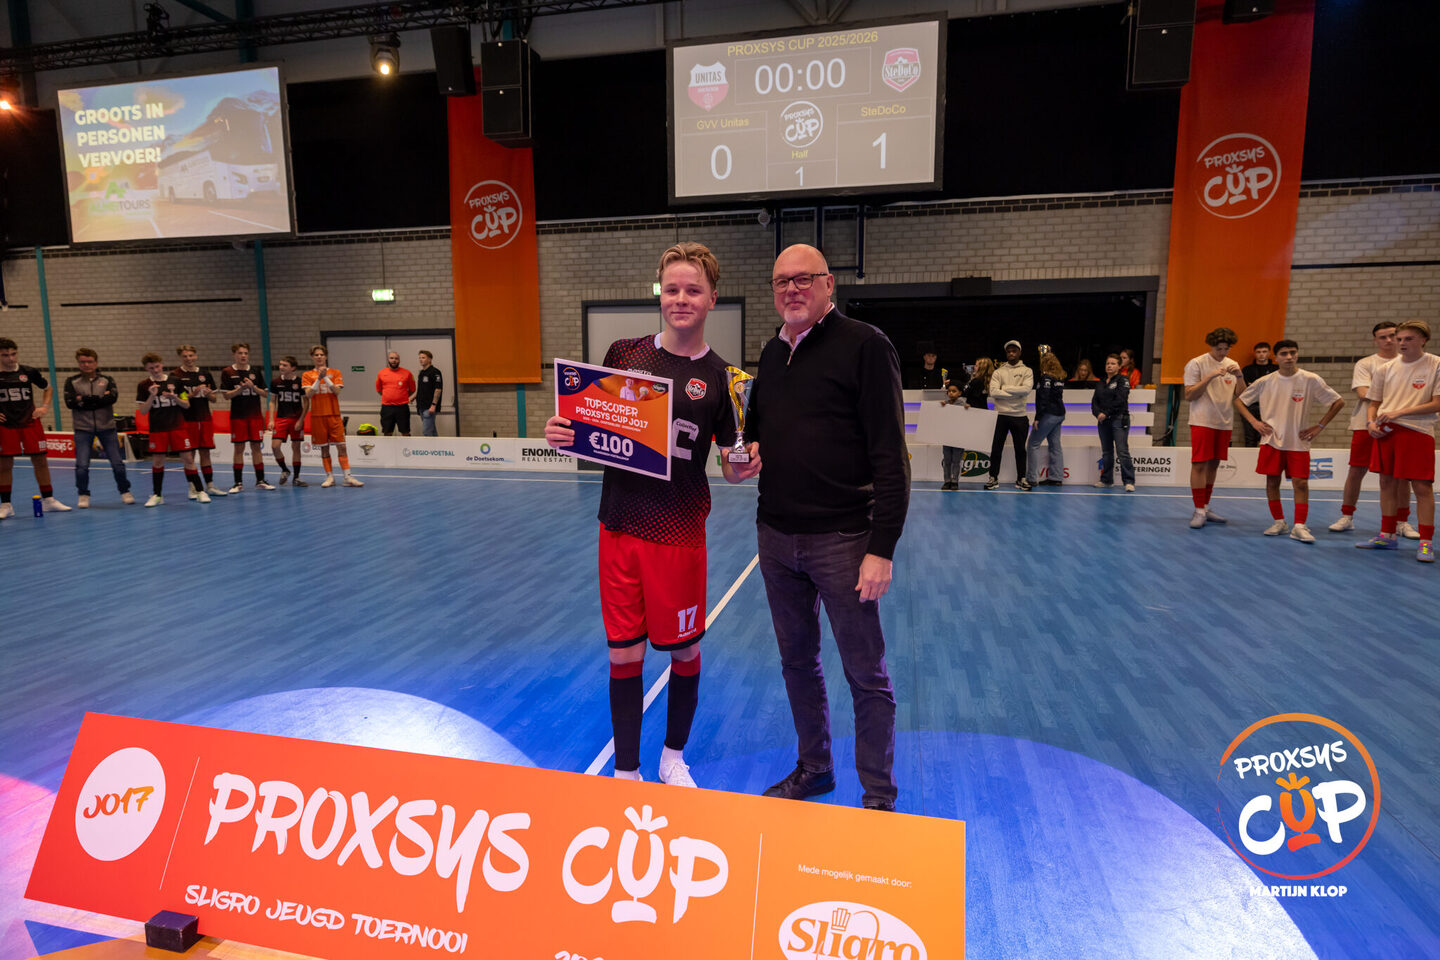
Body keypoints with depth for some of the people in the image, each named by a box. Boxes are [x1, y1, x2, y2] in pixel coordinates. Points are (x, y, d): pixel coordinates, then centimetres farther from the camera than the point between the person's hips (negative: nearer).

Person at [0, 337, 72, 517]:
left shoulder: (29, 372, 4)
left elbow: (47, 388, 20)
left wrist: (44, 406, 7)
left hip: (30, 423, 2)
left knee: (40, 461, 4)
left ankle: (48, 500, 14)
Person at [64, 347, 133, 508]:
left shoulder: (107, 380, 6)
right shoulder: (72, 382, 6)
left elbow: (112, 398, -12)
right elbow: (70, 403, -9)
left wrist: (85, 400, -13)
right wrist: (99, 400, -13)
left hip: (106, 427, 0)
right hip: (83, 429, 0)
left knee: (117, 463, 0)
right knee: (81, 466, -6)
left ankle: (125, 491, 19)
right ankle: (83, 495, 14)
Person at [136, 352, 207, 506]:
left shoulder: (175, 381, 4)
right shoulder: (143, 385, 3)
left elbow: (186, 404, 6)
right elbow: (143, 411, 0)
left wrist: (174, 397, -13)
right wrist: (152, 396, -13)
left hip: (178, 426, 0)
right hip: (157, 429, 0)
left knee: (188, 459, -3)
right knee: (157, 461, 3)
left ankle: (200, 491, 1)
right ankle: (157, 495, 14)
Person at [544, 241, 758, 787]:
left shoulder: (720, 377, -2)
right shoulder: (625, 354, 3)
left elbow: (731, 462, 3)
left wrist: (743, 467, -19)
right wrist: (562, 435, -9)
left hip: (680, 532, -1)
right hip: (620, 526, 2)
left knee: (684, 651, 11)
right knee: (624, 654, 9)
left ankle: (673, 758, 37)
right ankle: (625, 772, 28)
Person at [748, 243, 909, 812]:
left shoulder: (864, 346, -9)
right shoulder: (772, 353, 12)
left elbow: (890, 456, -14)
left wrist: (882, 547, -19)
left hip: (842, 539, -6)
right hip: (776, 536, 7)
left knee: (866, 674, 4)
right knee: (797, 660, 17)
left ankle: (878, 795, 21)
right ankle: (814, 768, 35)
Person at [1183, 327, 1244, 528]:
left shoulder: (1232, 365, 10)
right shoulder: (1196, 364, -5)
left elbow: (1241, 396, 7)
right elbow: (1188, 396, -10)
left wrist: (1239, 376, -10)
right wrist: (1209, 377, -20)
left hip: (1224, 422, 5)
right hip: (1202, 421, -5)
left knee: (1213, 464, 10)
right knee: (1199, 465, -8)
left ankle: (1205, 508, 18)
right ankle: (1198, 511, -5)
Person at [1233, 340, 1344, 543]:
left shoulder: (1310, 380, -4)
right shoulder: (1265, 382, -1)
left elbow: (1339, 402, 3)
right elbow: (1239, 401, 10)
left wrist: (1319, 426, -2)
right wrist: (1254, 422, -2)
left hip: (1298, 442, -1)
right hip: (1271, 440, 1)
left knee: (1301, 483, -6)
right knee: (1272, 481, 4)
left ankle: (1299, 526, -3)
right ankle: (1278, 521, 18)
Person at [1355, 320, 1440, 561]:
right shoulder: (1385, 369, 10)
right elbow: (1374, 402, 16)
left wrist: (1399, 412, -15)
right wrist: (1371, 422, -2)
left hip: (1418, 432, -4)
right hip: (1385, 432, 4)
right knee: (1387, 483, 9)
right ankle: (1387, 536, 18)